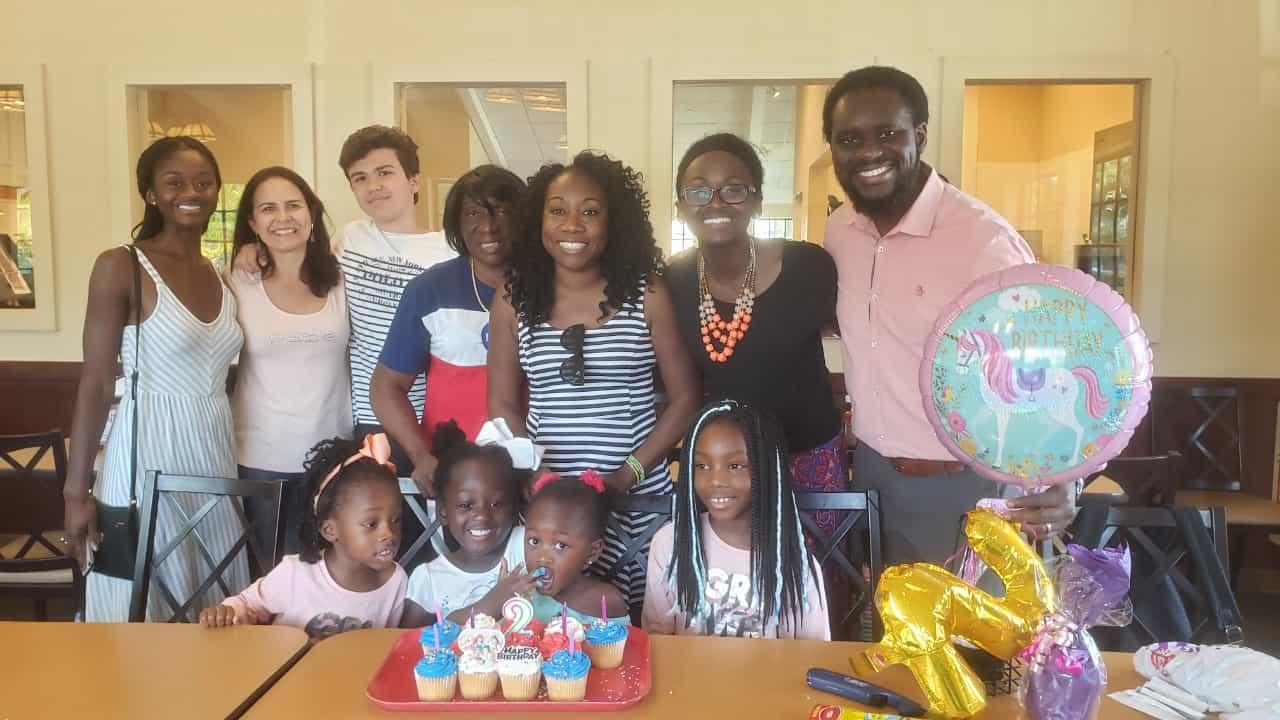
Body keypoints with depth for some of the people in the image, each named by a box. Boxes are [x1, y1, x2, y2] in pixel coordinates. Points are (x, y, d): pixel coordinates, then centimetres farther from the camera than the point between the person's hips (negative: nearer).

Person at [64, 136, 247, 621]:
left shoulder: (223, 276, 10)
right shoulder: (121, 267, -7)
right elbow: (96, 383, -9)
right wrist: (77, 489, -9)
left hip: (215, 455, 6)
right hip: (148, 455, -5)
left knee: (217, 619, 12)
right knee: (141, 615, 5)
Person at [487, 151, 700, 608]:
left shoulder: (647, 295, -2)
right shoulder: (513, 301, 3)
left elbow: (684, 397, 0)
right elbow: (502, 404, 6)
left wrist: (629, 473, -10)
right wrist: (536, 474, -9)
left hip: (638, 495, -1)